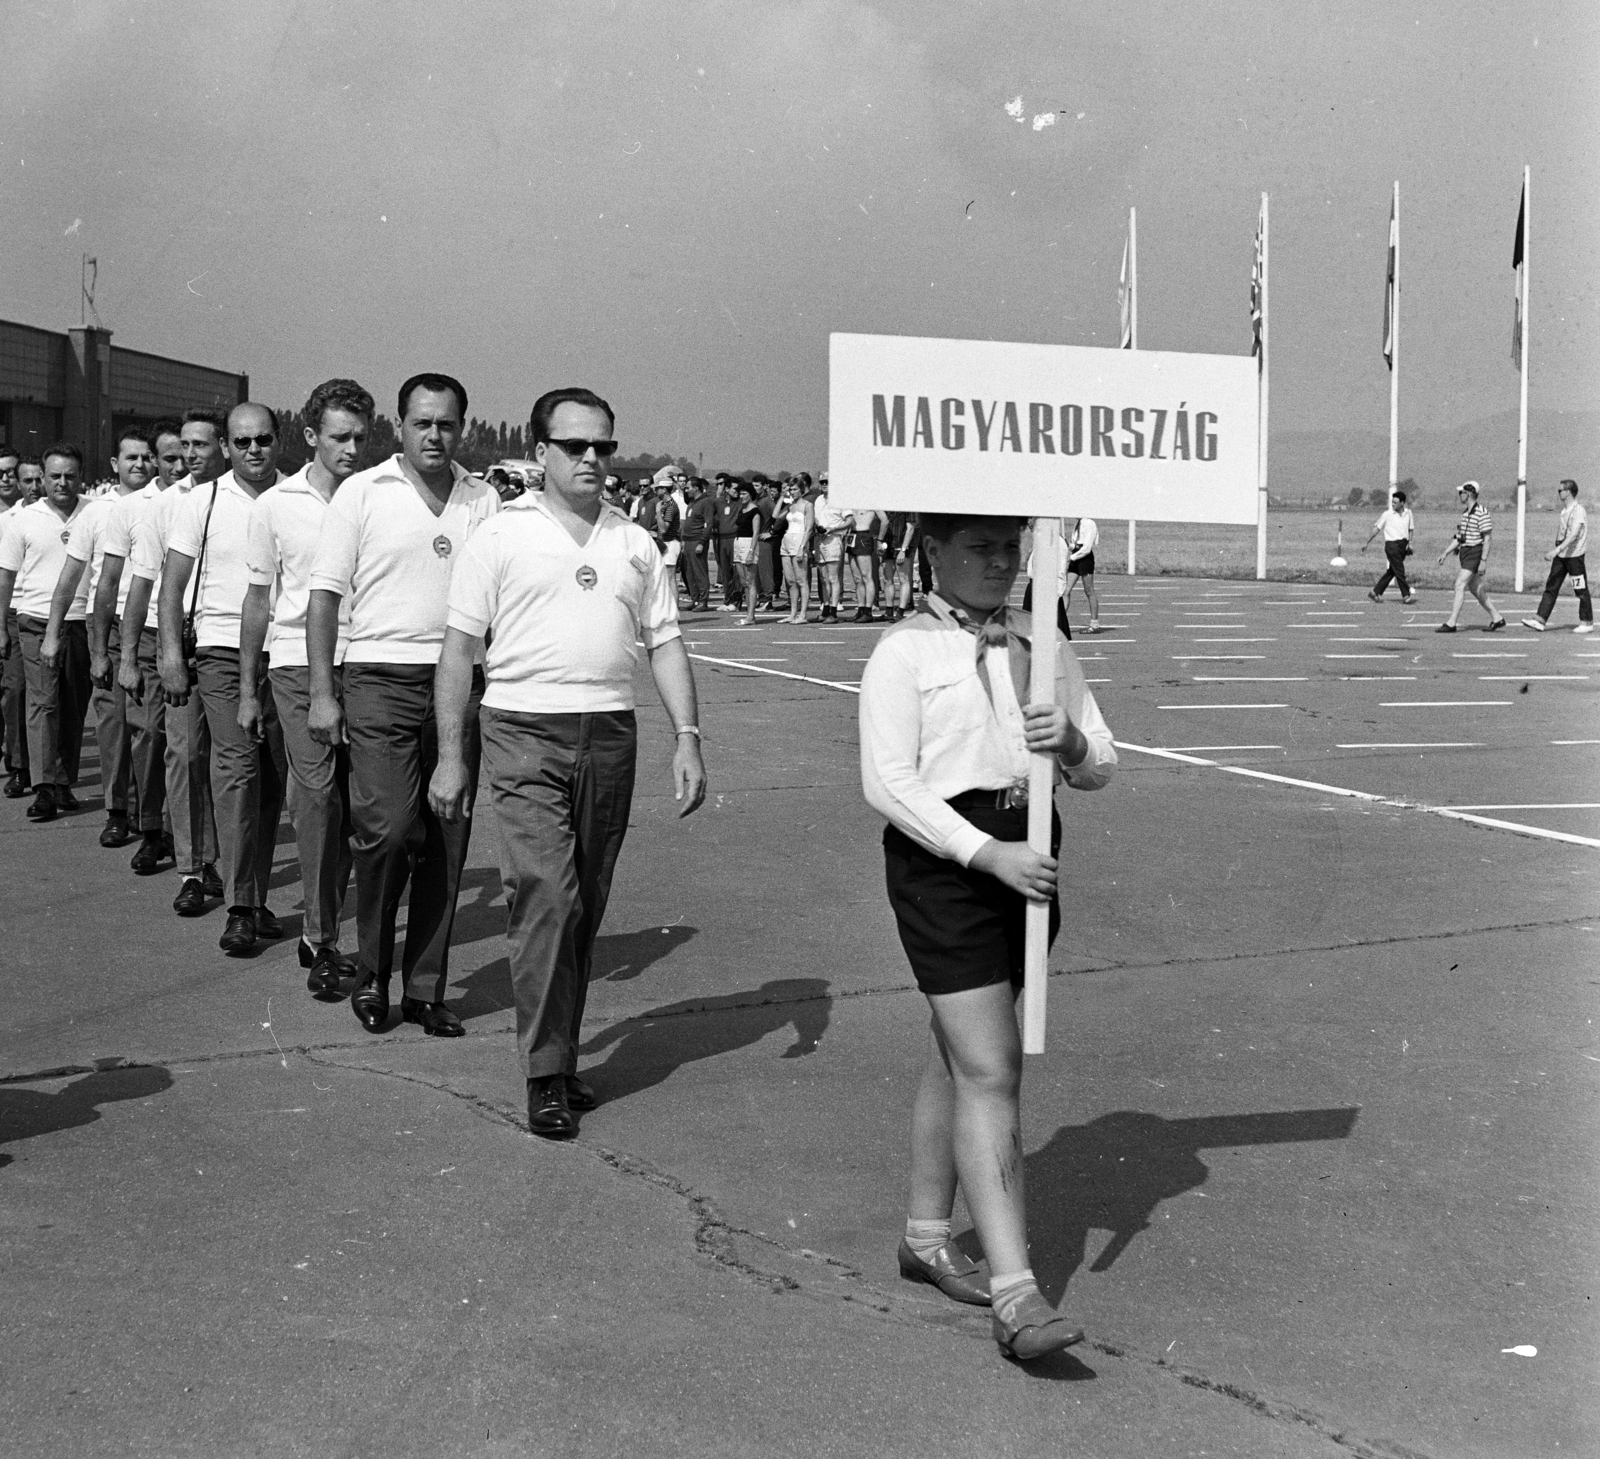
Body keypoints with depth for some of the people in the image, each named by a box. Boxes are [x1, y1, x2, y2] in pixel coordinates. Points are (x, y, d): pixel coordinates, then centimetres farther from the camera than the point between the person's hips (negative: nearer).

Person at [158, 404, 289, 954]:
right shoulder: (202, 502, 4)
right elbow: (172, 582, 5)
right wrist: (171, 651, -4)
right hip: (221, 650, -2)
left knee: (272, 777, 4)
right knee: (237, 767, -12)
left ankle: (257, 896, 14)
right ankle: (240, 908, -11)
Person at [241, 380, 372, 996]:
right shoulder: (275, 505, 6)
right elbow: (259, 599, 12)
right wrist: (247, 689, 11)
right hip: (298, 664, -1)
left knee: (351, 801, 2)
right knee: (318, 792, -11)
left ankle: (321, 928, 17)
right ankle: (323, 943, -6)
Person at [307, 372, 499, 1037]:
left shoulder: (483, 500, 10)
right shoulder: (362, 492, 2)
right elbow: (325, 592, 1)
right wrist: (322, 692, -5)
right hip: (381, 677, -3)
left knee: (446, 839, 4)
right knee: (387, 827, -11)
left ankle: (425, 988, 14)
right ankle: (371, 974, 8)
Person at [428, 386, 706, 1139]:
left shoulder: (634, 543, 14)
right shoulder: (501, 536, 2)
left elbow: (665, 643, 13)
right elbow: (459, 648, 2)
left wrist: (687, 736, 1)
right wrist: (450, 757, -2)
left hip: (609, 734, 4)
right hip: (526, 733, -4)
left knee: (586, 905, 8)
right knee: (546, 893, -13)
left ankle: (562, 1055, 19)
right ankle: (545, 1075, -7)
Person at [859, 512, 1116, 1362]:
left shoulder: (1041, 646, 12)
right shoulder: (903, 653, -5)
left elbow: (1100, 770, 12)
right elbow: (888, 783, -13)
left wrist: (1071, 744, -12)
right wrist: (989, 853, -21)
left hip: (1025, 859, 6)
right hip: (942, 863, -6)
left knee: (960, 1058, 16)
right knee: (991, 1073, -10)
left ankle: (925, 1239, 32)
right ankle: (1013, 1293, -9)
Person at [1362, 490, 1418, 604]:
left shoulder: (1408, 513, 8)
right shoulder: (1387, 514, -5)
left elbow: (1411, 529, 19)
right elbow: (1376, 528, 1)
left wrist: (1409, 543, 5)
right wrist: (1366, 543, 2)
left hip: (1403, 544, 5)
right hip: (1392, 544, -5)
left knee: (1391, 571, 7)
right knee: (1399, 571, -9)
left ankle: (1376, 591, 16)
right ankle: (1406, 595, -6)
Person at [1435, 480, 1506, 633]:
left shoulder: (1481, 512, -15)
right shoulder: (1465, 512, 14)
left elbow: (1487, 538, -16)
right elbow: (1459, 537, 20)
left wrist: (1484, 560, -20)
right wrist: (1445, 553, 15)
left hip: (1475, 552, -9)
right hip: (1464, 552, 9)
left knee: (1460, 585, -14)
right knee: (1475, 589, 13)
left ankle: (1451, 623, -15)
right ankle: (1497, 618, 22)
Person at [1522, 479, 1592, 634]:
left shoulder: (1578, 511, -15)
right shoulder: (1564, 511, 12)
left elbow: (1573, 535, -26)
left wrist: (1556, 550, -35)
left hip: (1574, 556, -8)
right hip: (1560, 556, 8)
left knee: (1581, 591, 2)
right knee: (1551, 587, 2)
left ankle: (1587, 623, 12)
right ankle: (1540, 620, -1)